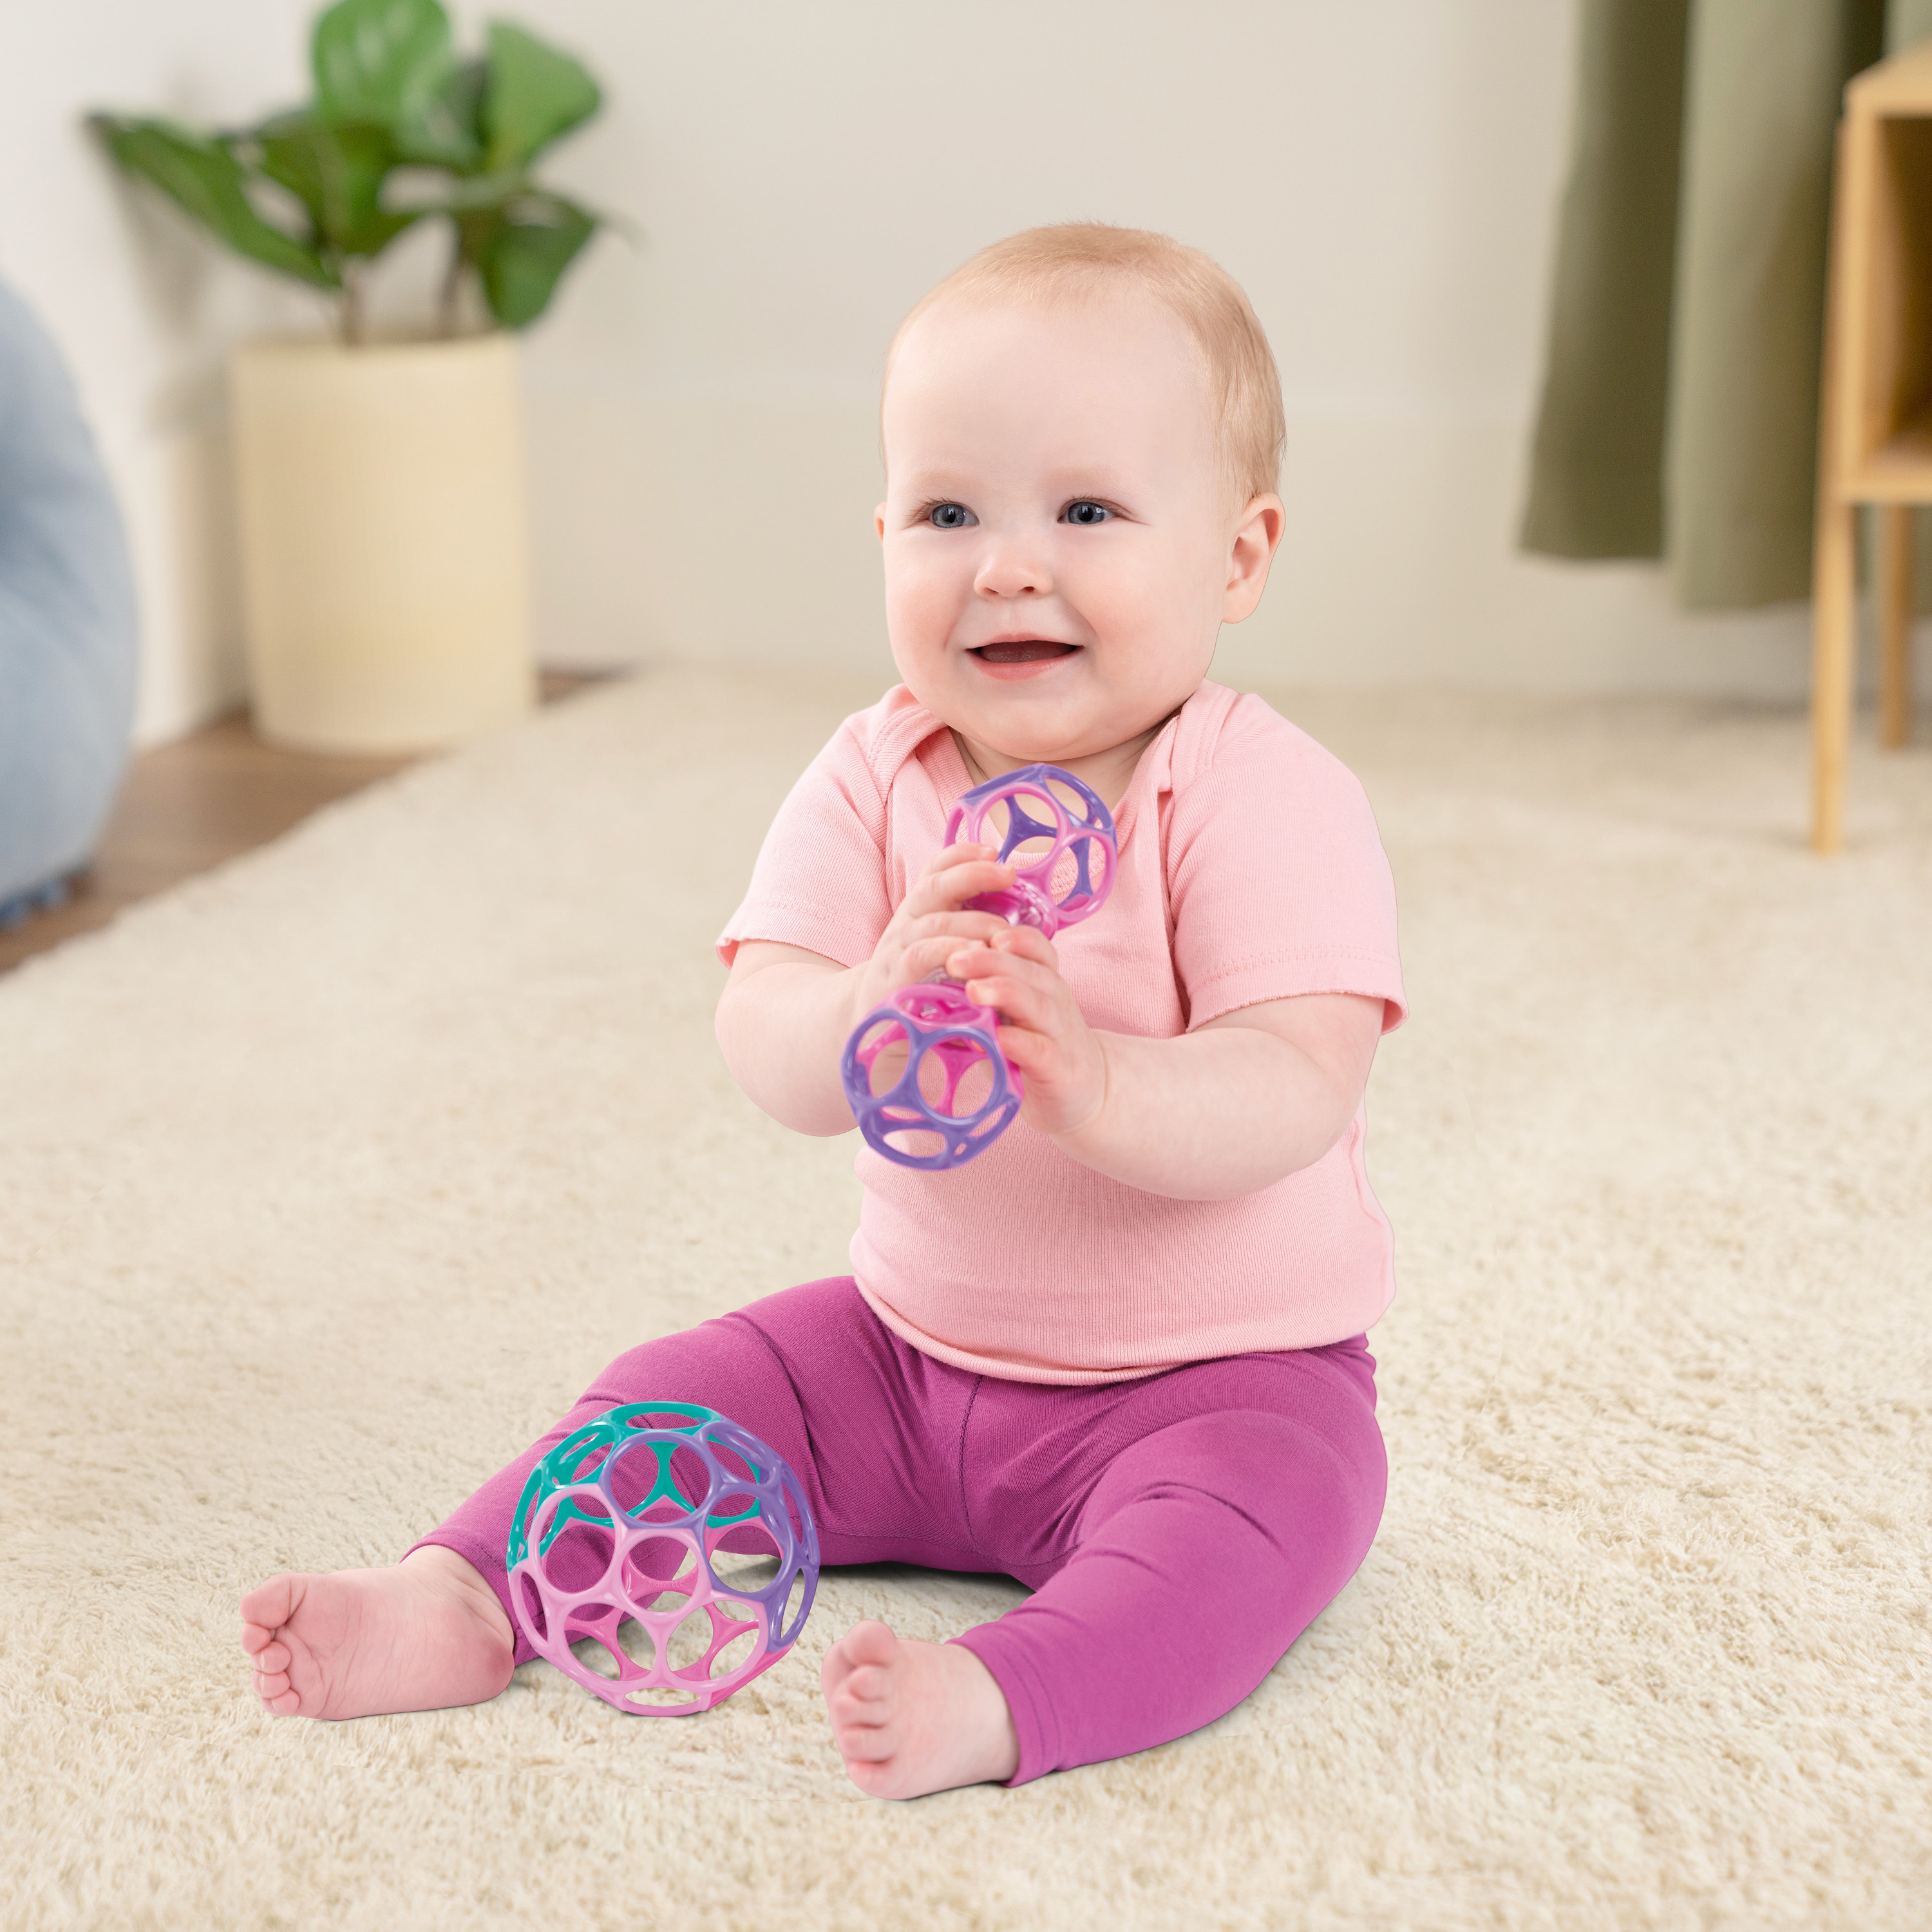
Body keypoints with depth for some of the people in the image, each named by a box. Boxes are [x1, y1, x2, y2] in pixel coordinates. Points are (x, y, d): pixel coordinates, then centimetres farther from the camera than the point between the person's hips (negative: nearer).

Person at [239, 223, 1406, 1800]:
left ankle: (1003, 1700, -48)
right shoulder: (874, 780, -4)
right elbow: (764, 1047, -17)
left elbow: (1293, 1095, -29)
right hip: (917, 1339, 5)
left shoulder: (1268, 798, -17)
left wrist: (1102, 1089, -50)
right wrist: (865, 1014, -42)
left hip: (1215, 1368, -5)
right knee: (676, 1398, -1)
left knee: (1267, 1498, -33)